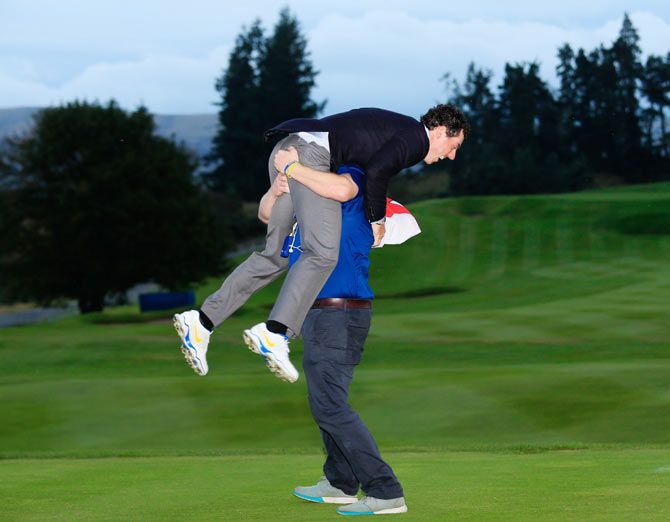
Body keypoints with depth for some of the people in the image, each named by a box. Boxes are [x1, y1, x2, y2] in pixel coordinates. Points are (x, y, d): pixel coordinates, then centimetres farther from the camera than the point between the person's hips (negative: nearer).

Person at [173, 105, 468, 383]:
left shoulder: (398, 128, 29)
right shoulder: (418, 138, 1)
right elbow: (376, 172, -13)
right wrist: (377, 220, 0)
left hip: (286, 153, 10)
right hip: (310, 153, -10)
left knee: (275, 256, 10)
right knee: (322, 253, -17)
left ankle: (202, 321, 4)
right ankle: (274, 333, -34)